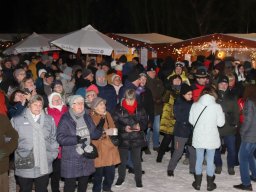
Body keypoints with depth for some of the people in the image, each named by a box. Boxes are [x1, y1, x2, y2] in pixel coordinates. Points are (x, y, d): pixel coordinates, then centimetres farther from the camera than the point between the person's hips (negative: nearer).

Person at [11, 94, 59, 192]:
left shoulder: (49, 120, 8)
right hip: (24, 166, -2)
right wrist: (18, 155, -3)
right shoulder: (17, 120, -1)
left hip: (44, 166, 2)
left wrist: (52, 154, 6)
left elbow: (53, 138, 13)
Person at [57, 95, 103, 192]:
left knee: (84, 184, 17)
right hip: (71, 158, -6)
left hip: (86, 157, 6)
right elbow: (60, 138, -17)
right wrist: (76, 139, -28)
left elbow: (94, 134, 10)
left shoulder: (87, 118, 10)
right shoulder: (65, 119, -10)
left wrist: (100, 127, -9)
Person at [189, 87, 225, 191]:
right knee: (210, 160, 12)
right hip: (211, 138, -2)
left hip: (198, 137, 2)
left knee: (199, 159, 15)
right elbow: (220, 123, -5)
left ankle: (198, 183, 24)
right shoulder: (217, 106, -12)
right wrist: (222, 114, 12)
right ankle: (210, 184, 22)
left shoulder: (195, 105, -6)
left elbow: (191, 121, 1)